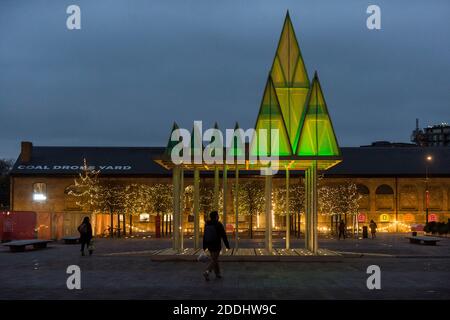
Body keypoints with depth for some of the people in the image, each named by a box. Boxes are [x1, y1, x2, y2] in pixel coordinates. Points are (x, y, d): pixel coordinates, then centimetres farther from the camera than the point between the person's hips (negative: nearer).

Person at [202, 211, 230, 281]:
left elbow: (204, 236, 8)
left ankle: (218, 274, 26)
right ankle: (207, 272, -20)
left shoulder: (207, 224, 4)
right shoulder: (219, 225, -13)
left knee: (215, 259, 18)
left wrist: (204, 246, 14)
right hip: (216, 246, -6)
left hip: (209, 246, 6)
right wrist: (227, 245, -3)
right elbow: (223, 236, -11)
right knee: (214, 260, -2)